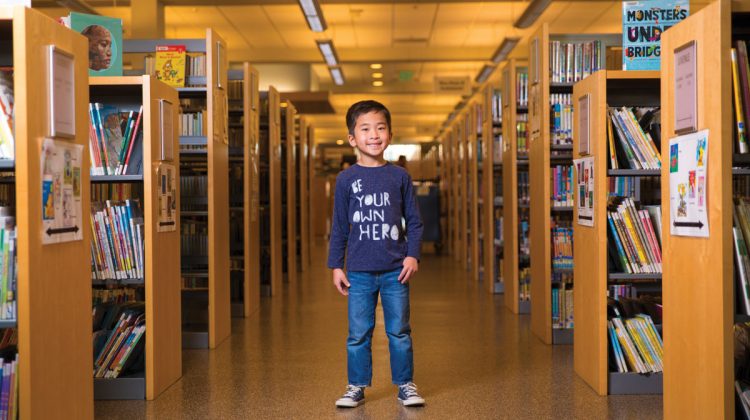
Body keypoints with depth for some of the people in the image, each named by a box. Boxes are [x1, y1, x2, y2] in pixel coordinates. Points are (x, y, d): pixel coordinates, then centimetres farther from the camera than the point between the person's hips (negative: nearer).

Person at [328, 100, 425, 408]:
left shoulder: (399, 177, 3)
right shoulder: (346, 179, 2)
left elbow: (414, 221, 7)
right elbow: (339, 227, 5)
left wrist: (413, 255, -4)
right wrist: (335, 266, 3)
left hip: (396, 270, 0)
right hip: (359, 272, 0)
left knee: (399, 331, 7)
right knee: (358, 334, 5)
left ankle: (405, 384, 19)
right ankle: (357, 386, 18)